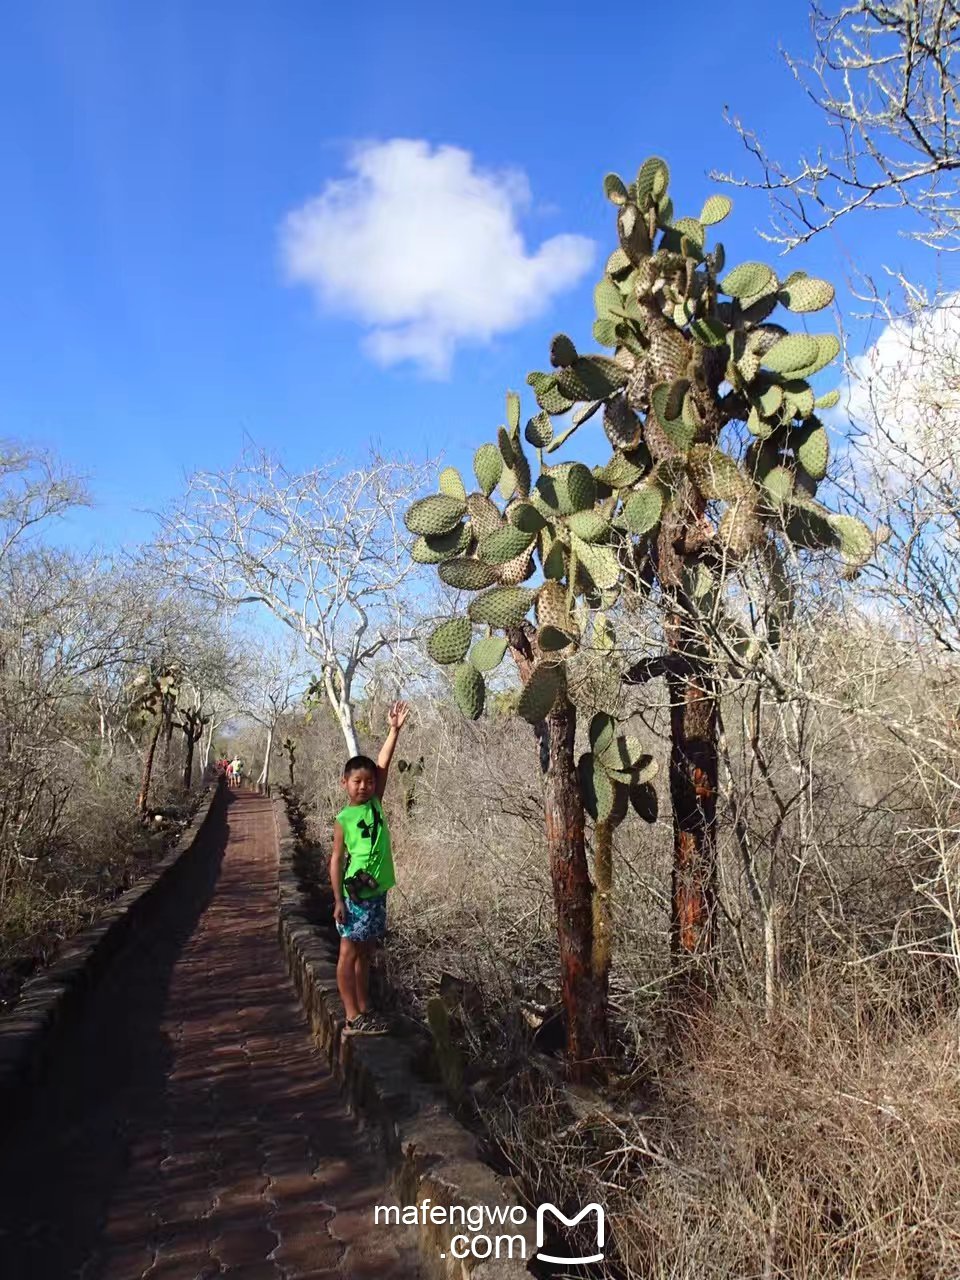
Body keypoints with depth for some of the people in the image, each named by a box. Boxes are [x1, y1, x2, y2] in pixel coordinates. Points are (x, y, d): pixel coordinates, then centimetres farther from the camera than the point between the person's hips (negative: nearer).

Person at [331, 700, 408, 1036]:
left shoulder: (375, 805, 5)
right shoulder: (343, 819, -8)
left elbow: (383, 766, 0)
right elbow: (336, 860, -8)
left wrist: (394, 730, -7)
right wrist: (338, 899, -12)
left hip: (377, 891, 6)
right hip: (355, 893, -6)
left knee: (365, 954, 16)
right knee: (349, 953, 2)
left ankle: (364, 1010, 25)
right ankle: (353, 1018, 7)